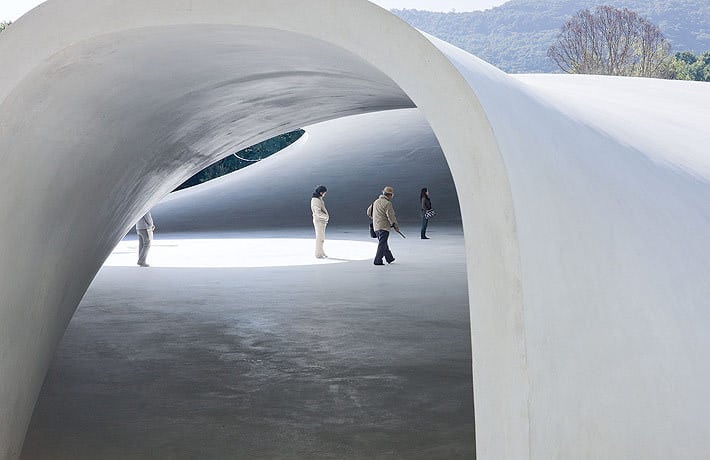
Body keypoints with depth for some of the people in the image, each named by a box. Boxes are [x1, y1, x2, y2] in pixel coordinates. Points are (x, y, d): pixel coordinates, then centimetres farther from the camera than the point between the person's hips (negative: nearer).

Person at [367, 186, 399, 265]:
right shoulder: (387, 203, -14)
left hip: (376, 226, 8)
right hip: (384, 226, -8)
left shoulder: (376, 201, 11)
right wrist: (396, 226, -8)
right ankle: (378, 261, -8)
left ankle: (389, 258, 30)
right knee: (382, 244, -5)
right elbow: (391, 216, -17)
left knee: (383, 243, 17)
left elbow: (369, 212, 20)